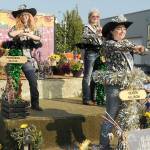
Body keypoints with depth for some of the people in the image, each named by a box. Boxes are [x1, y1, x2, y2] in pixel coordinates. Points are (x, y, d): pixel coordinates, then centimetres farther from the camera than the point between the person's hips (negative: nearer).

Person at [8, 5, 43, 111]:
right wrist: (23, 30, -12)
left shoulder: (33, 29, 12)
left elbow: (38, 38, -6)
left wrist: (27, 34, -18)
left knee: (33, 82, -6)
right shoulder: (16, 28, 7)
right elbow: (11, 34, -16)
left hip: (28, 59, 1)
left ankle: (35, 104, 1)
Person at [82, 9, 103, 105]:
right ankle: (86, 99, -4)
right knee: (88, 76, -6)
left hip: (99, 53, 6)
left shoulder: (100, 28, 20)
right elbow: (85, 36, -18)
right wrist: (96, 34, -33)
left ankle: (93, 97, 16)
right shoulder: (87, 27, 2)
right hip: (90, 52, -6)